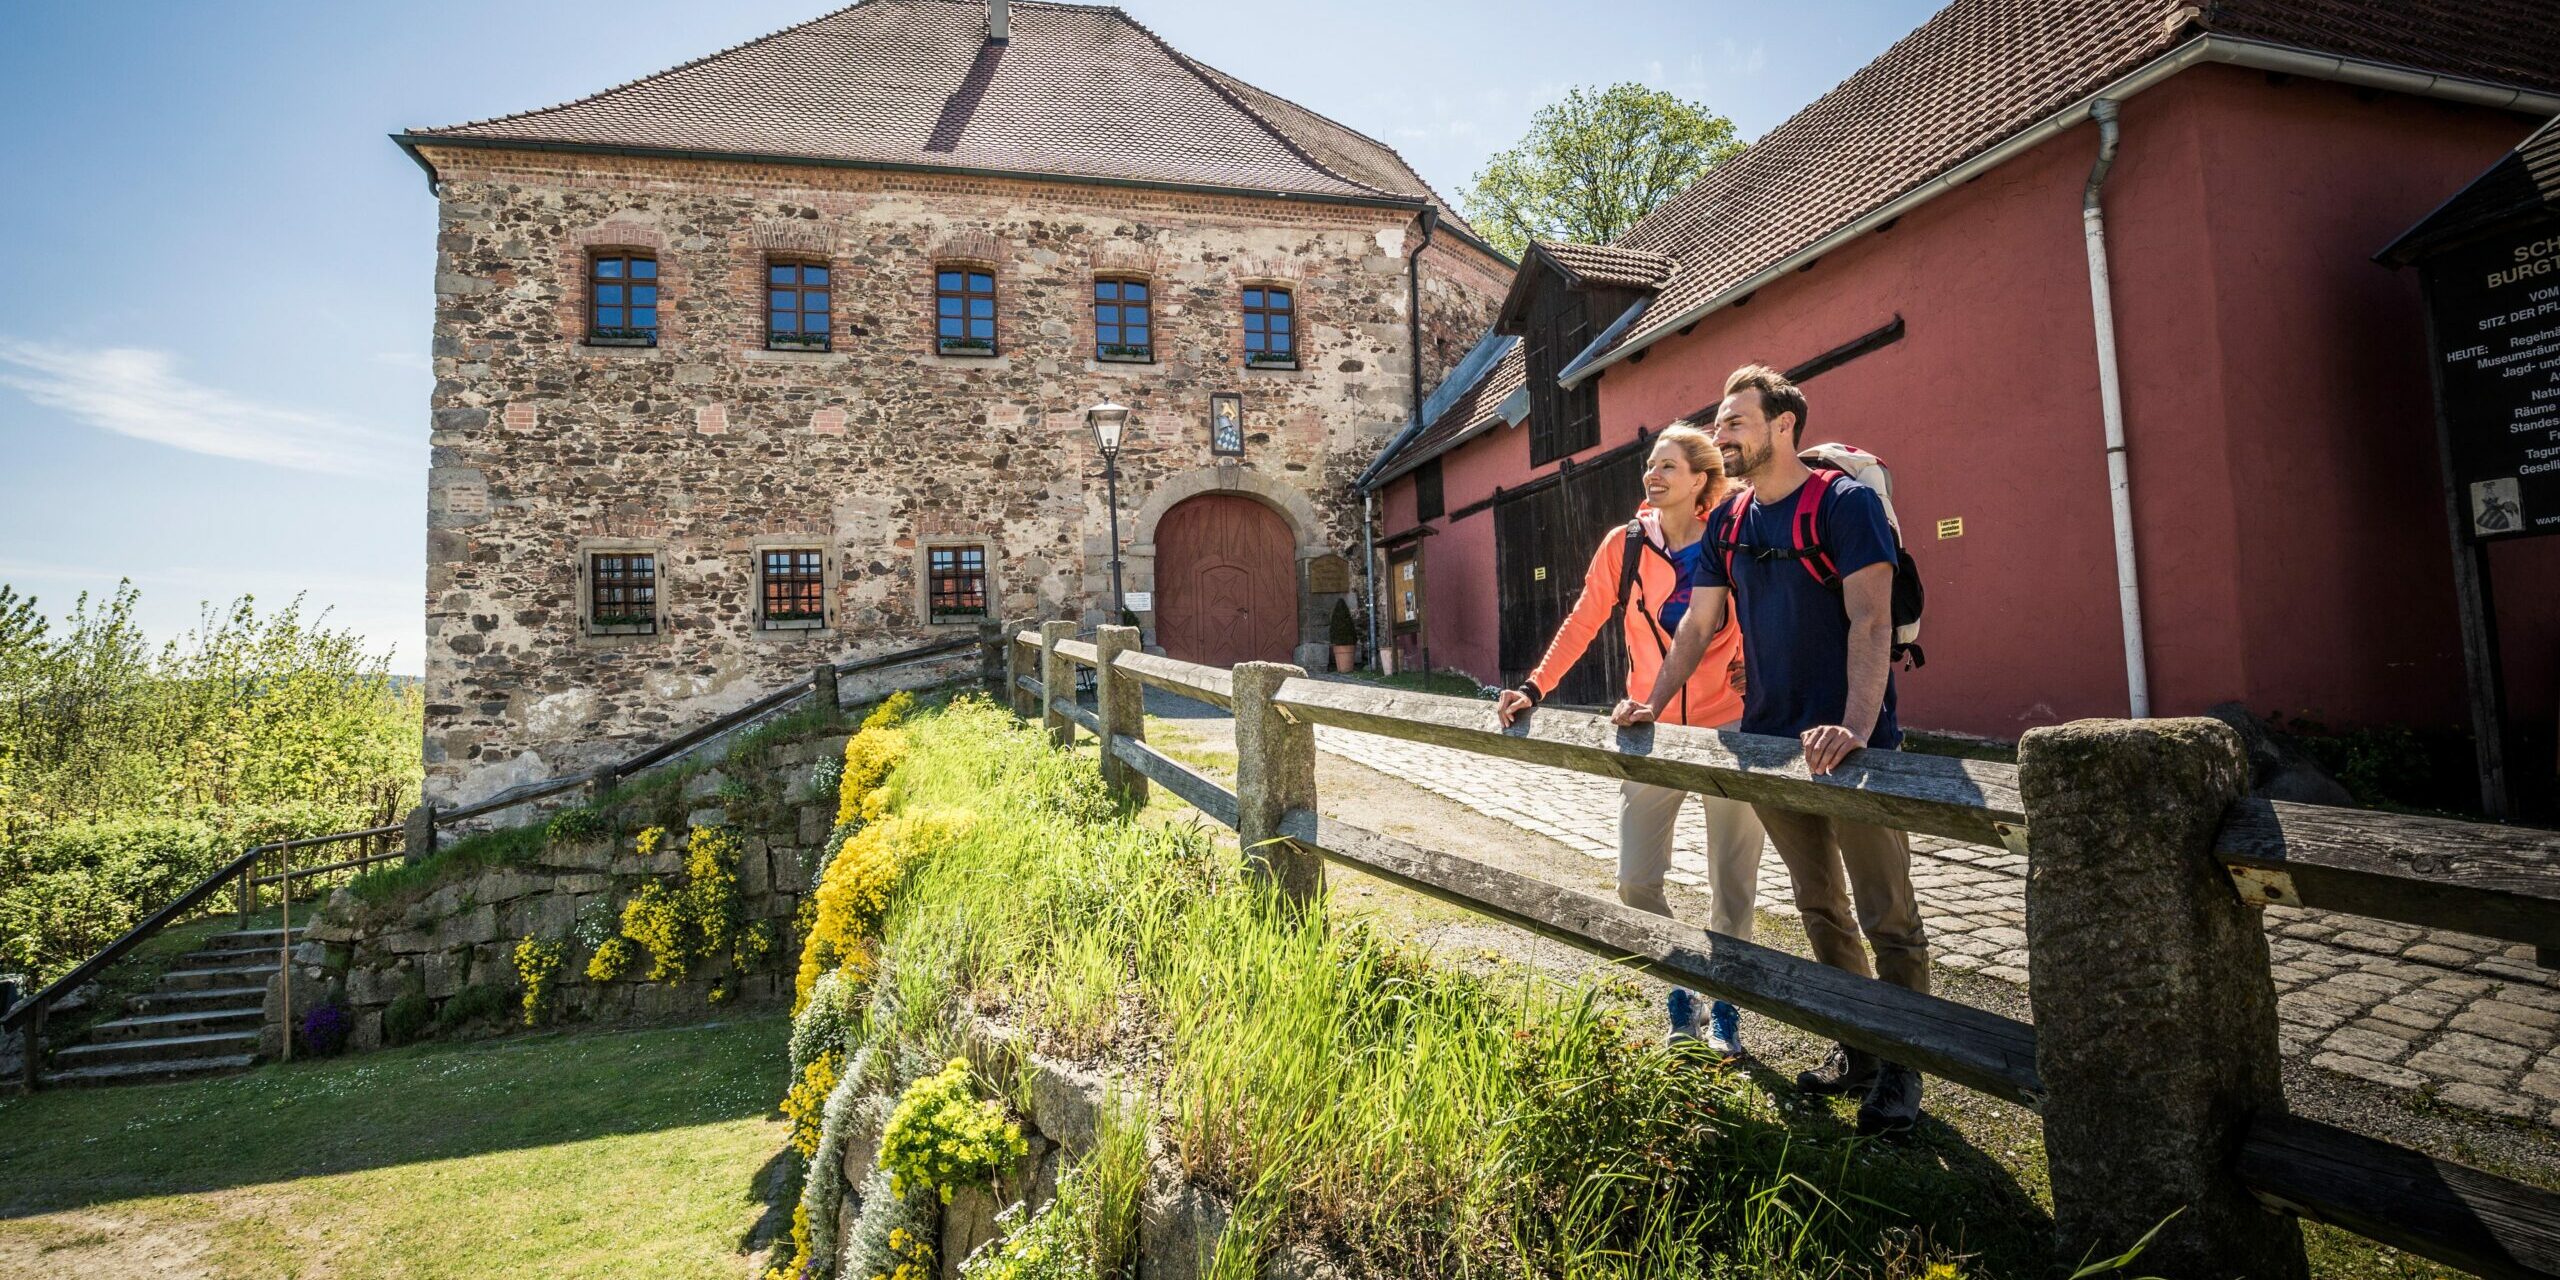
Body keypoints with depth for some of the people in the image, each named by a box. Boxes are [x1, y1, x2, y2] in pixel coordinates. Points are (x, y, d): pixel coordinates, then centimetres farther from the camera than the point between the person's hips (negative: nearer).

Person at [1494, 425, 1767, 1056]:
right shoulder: (1624, 544, 0)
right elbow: (1583, 623, 0)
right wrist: (1535, 687, -9)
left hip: (1727, 730, -1)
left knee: (1732, 883, 9)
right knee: (1636, 881, 1)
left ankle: (1724, 1010, 30)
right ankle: (1681, 1000, 25)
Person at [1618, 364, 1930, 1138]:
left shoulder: (1845, 503, -10)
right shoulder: (1726, 524, 10)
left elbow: (1871, 621, -19)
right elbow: (1699, 622, 13)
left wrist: (1855, 728, -30)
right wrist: (1654, 703, 5)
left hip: (1850, 745, -6)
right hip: (1771, 742, 6)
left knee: (1887, 918, 3)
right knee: (1821, 910, 16)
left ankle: (1901, 1072, 19)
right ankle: (1856, 1051, 30)